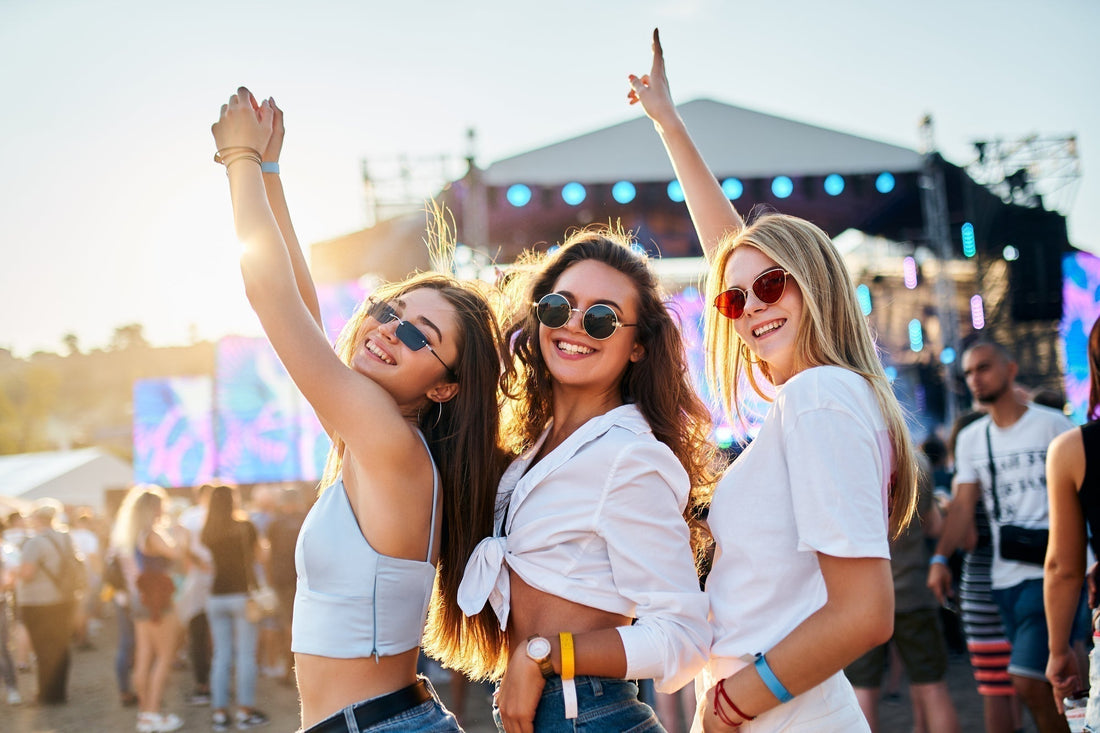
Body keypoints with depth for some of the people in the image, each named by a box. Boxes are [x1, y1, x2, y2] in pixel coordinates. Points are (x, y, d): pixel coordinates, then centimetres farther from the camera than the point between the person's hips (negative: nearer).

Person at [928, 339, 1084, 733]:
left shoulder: (1051, 424, 0)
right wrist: (940, 558, -6)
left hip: (1052, 573, -5)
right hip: (1006, 578, 5)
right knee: (1049, 684, 9)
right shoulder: (971, 438, 13)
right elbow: (963, 504, 8)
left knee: (1027, 680, -15)